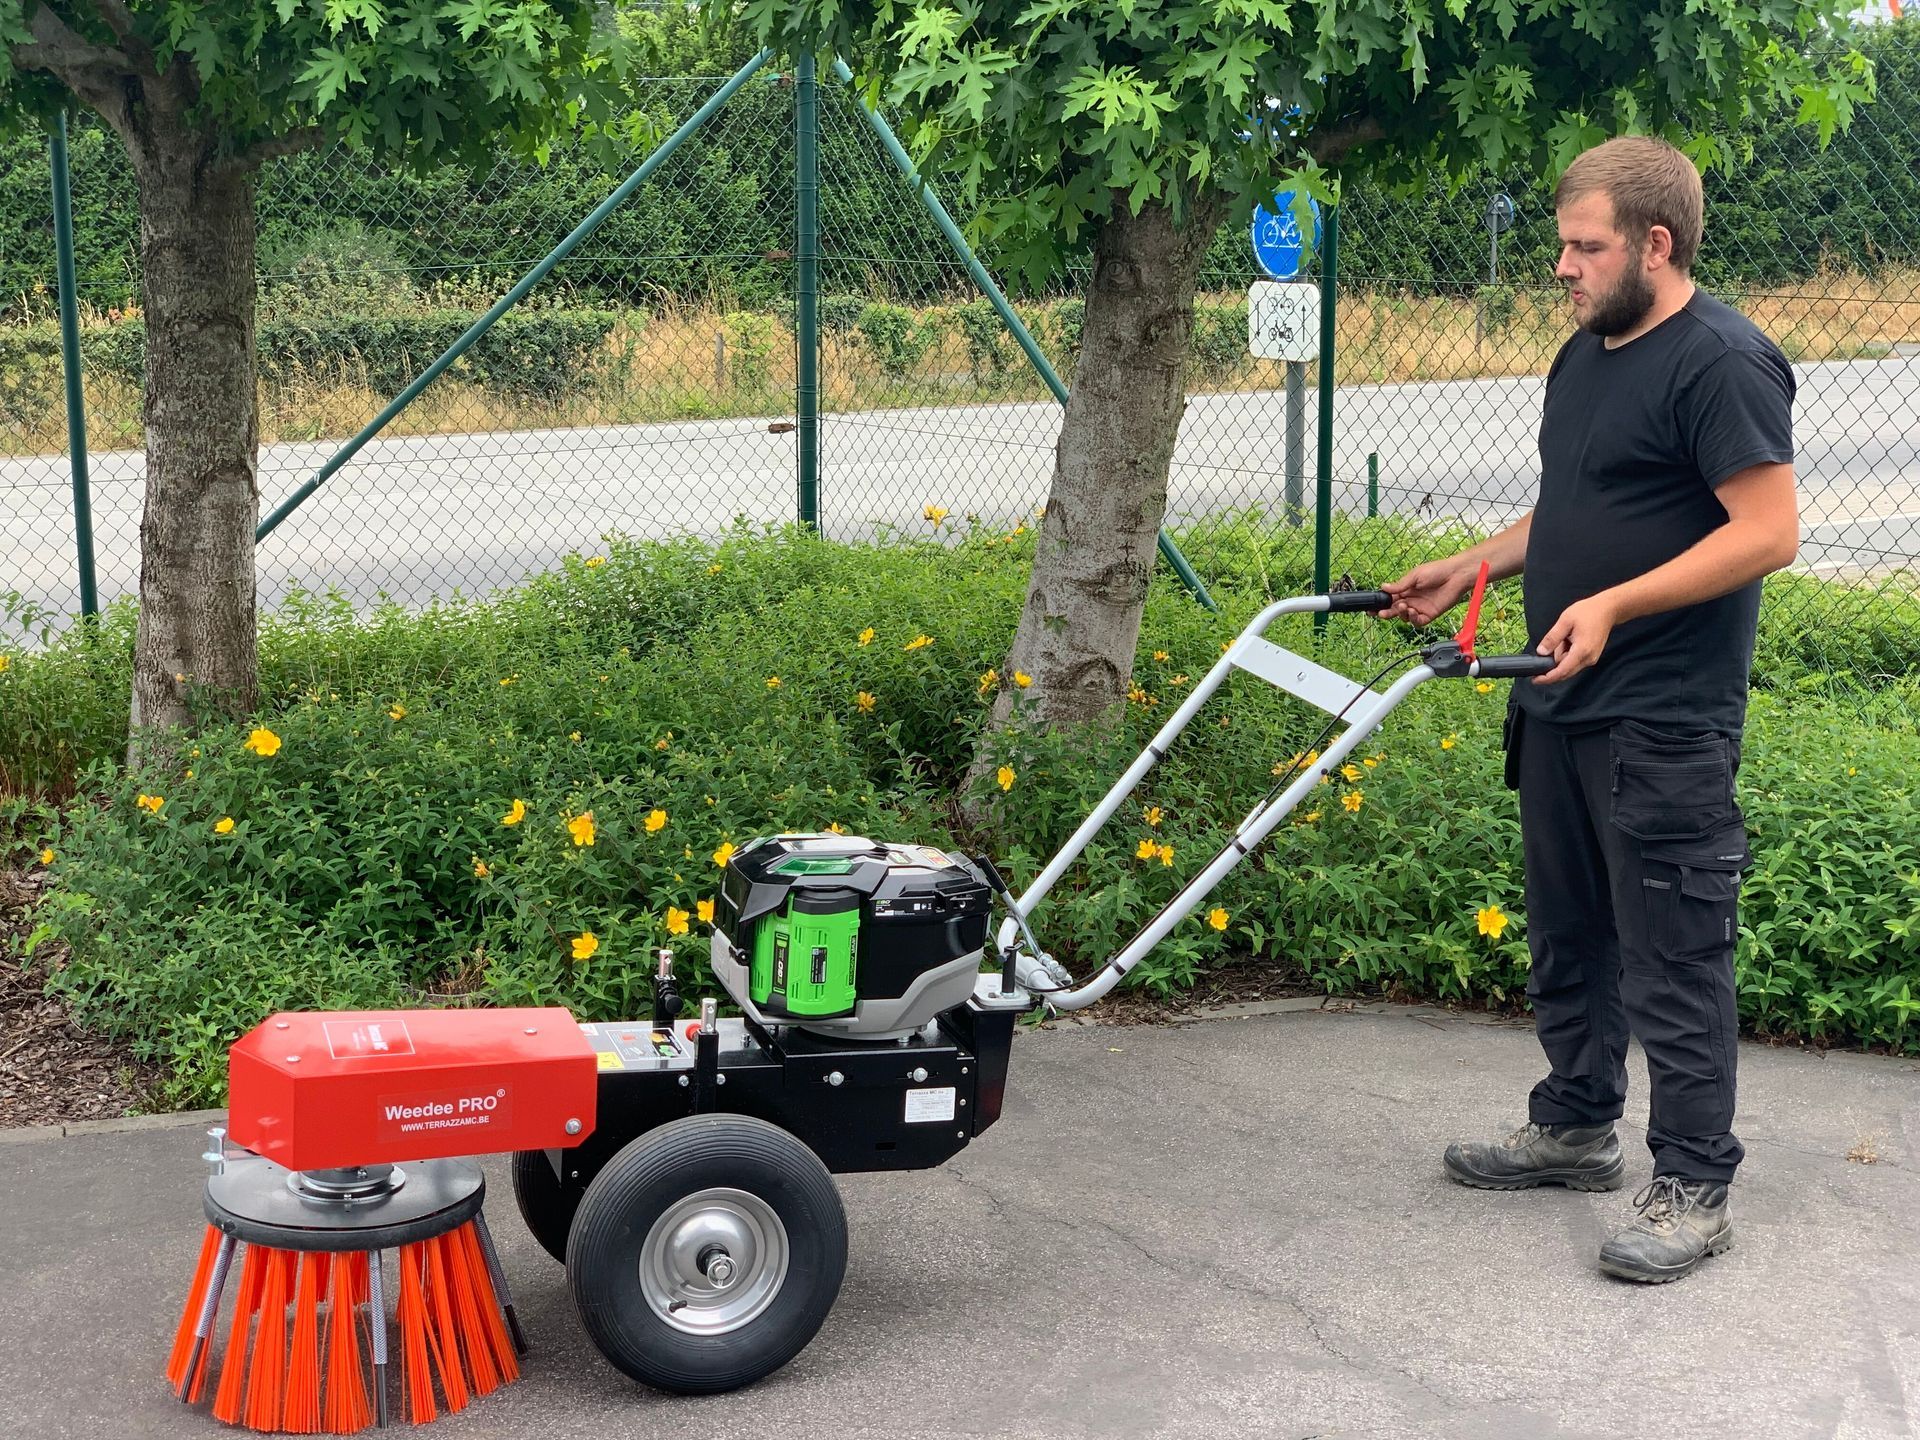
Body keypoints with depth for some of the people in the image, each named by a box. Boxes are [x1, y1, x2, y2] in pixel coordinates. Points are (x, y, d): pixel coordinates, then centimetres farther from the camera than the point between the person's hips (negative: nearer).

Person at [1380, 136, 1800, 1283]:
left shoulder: (1721, 361, -15)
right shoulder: (1586, 357, 15)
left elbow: (1770, 531, -20)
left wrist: (1614, 605, -25)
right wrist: (1470, 569, 14)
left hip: (1666, 727, -9)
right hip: (1564, 707, 10)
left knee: (1674, 960, -2)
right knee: (1571, 937, 19)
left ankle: (1696, 1190, 9)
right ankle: (1576, 1130, 35)